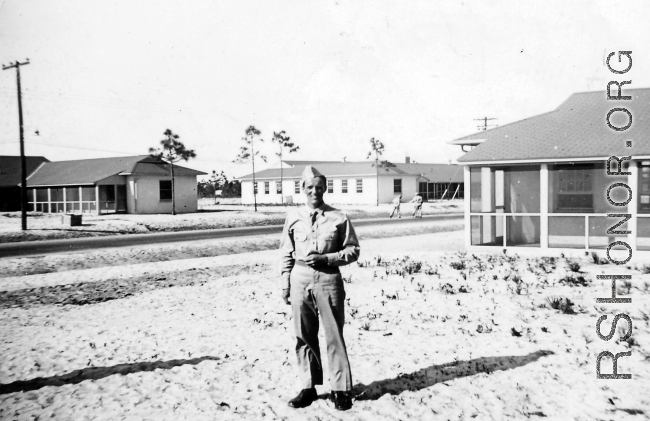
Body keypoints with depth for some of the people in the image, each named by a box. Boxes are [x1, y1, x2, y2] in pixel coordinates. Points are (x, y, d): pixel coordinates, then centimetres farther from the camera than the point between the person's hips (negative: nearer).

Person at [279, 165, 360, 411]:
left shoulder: (338, 218, -3)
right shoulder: (294, 217, 4)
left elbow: (353, 250, 0)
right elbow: (287, 254, 8)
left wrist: (325, 258, -13)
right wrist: (285, 284, 4)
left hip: (328, 279, -2)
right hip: (300, 280, 3)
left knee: (334, 336, 3)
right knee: (304, 336, 9)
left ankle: (340, 389, 15)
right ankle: (308, 387, 22)